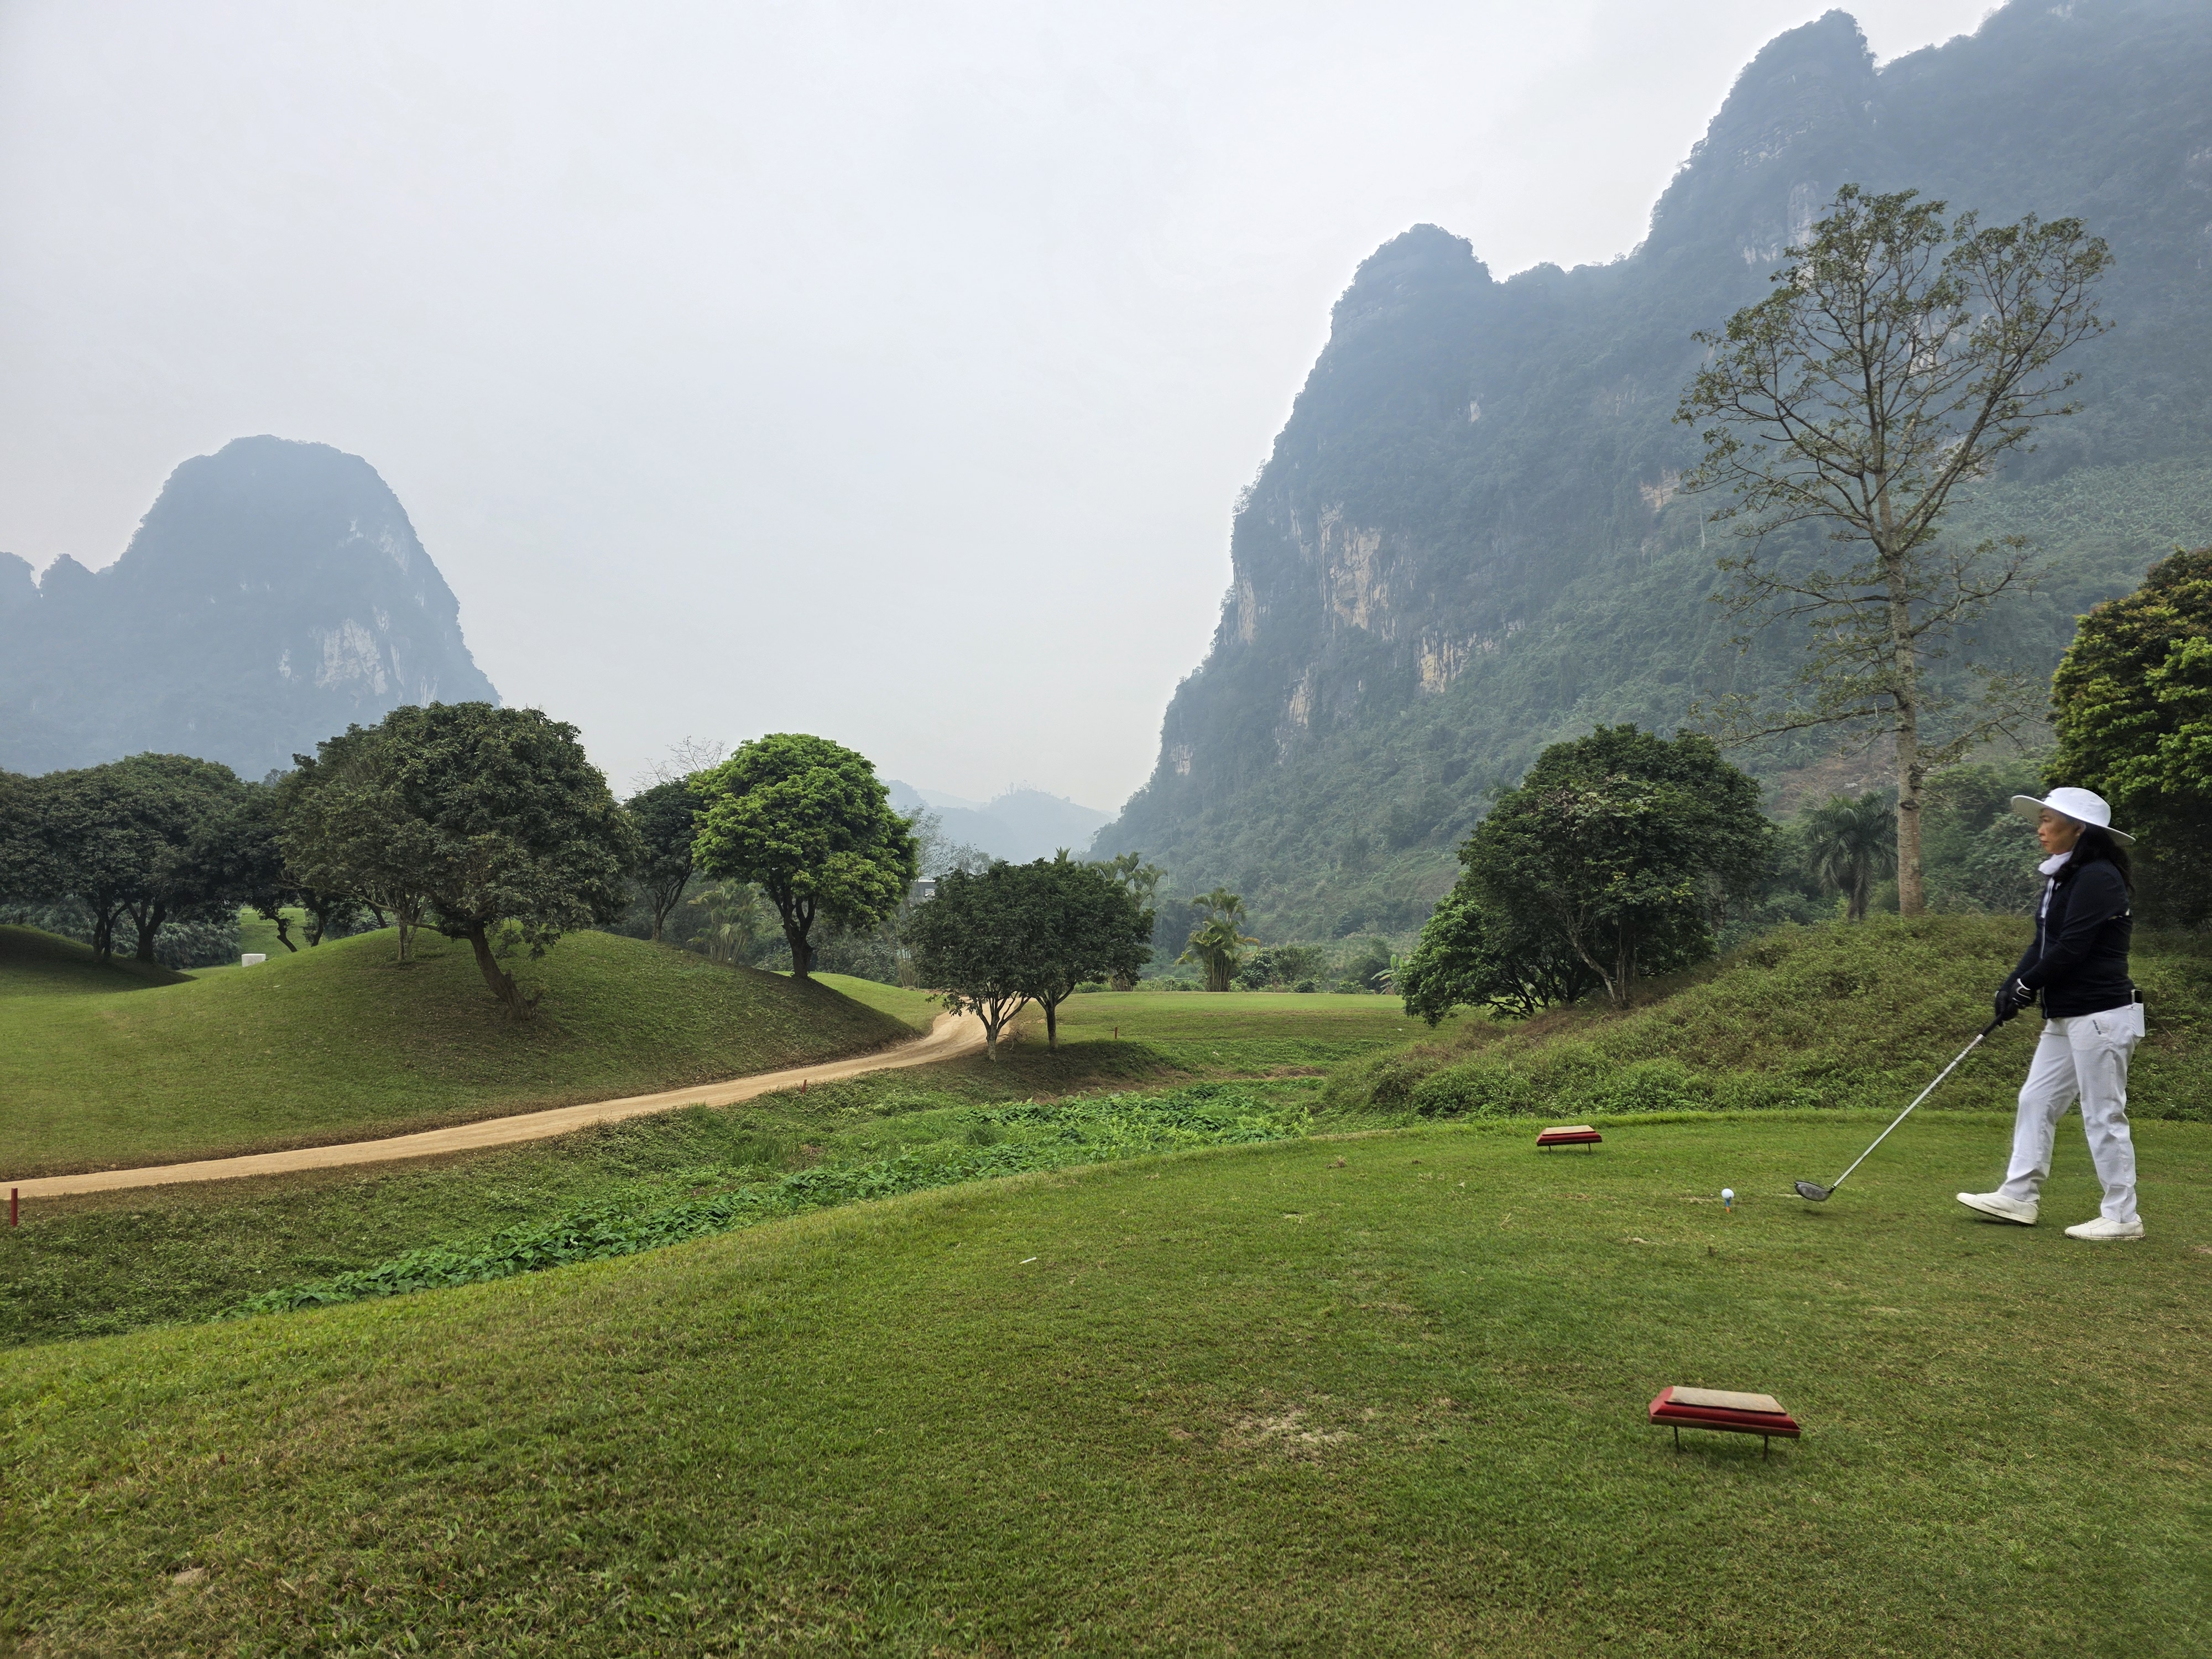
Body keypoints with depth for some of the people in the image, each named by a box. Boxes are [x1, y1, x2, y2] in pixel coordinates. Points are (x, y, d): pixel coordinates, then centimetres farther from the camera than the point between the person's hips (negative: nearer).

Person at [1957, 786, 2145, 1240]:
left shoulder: (2099, 878, -17)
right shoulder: (2061, 879, 13)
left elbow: (2071, 948, -21)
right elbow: (2044, 945, 12)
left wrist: (2026, 985, -10)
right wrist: (2012, 985, -2)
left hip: (2101, 1016, -10)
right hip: (2065, 1017, 10)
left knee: (2103, 1116, -2)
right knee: (2036, 1101, 11)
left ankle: (2122, 1217, 9)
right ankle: (2019, 1196, 18)